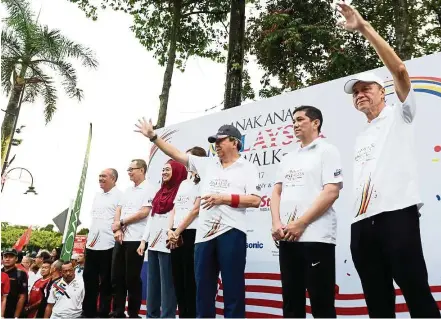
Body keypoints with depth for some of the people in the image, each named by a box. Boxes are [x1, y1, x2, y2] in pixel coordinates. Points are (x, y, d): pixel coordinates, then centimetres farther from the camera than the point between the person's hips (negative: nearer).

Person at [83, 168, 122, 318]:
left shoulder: (119, 195, -7)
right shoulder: (97, 196, 17)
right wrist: (89, 236, 18)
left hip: (108, 245, -7)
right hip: (92, 244, 8)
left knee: (106, 282, 4)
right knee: (89, 279, 14)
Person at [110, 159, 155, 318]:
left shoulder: (148, 189, -4)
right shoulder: (127, 190, 18)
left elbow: (144, 212, -14)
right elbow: (118, 210, 12)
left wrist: (121, 222, -7)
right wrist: (117, 230, -5)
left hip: (136, 239, -7)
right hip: (121, 239, 7)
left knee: (132, 278, -1)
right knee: (117, 277, 9)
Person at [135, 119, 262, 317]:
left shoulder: (247, 168, 3)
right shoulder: (206, 164, 16)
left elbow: (255, 200, -6)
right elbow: (177, 155, 16)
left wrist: (224, 198, -14)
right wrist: (153, 136, 12)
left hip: (231, 232, -5)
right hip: (204, 234, 5)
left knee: (232, 287, 1)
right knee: (203, 288, 10)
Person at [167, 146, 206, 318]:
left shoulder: (203, 181, -2)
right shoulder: (183, 183, 21)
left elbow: (196, 209, -11)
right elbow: (174, 209, 16)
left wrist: (177, 232, -10)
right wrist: (170, 231, 0)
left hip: (191, 233, -7)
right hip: (176, 236, 8)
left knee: (190, 279, -4)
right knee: (178, 278, 9)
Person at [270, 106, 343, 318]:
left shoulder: (327, 151, 0)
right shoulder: (288, 158, 20)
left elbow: (332, 192, -11)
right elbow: (277, 192, 16)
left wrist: (300, 224, -14)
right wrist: (277, 224, -2)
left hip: (316, 237, -6)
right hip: (287, 238, 7)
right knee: (291, 302, 12)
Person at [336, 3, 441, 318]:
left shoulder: (400, 115, 9)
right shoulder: (361, 137, 25)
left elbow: (399, 69, -7)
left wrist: (364, 28, -8)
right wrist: (358, 215, 9)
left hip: (397, 214, -6)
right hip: (362, 222, 6)